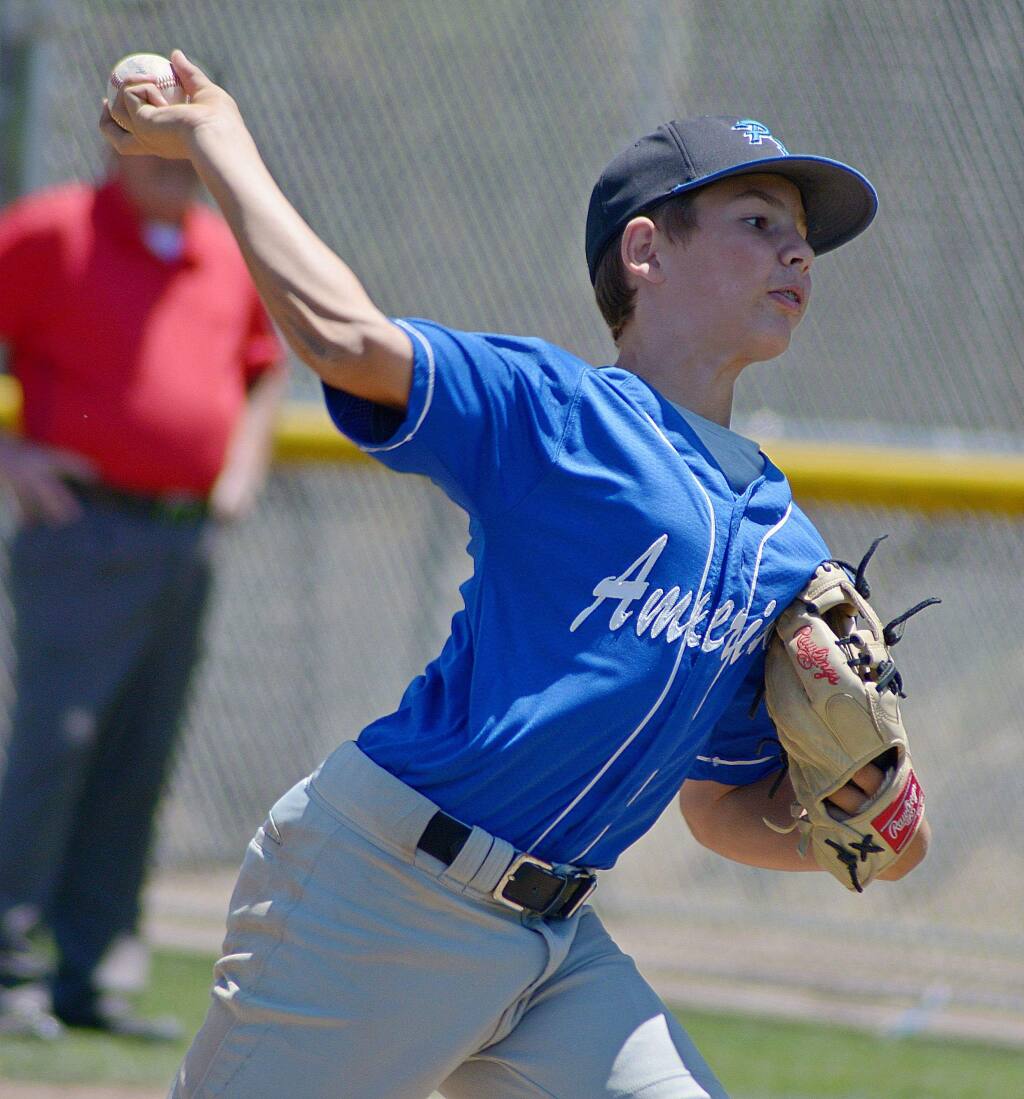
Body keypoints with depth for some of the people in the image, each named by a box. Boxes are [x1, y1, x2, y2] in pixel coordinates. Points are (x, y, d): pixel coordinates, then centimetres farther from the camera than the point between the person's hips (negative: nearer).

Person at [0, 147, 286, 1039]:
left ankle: (85, 975, 10)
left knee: (137, 766, 6)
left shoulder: (232, 256, 15)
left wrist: (246, 456, 16)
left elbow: (265, 365, 31)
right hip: (83, 533, -6)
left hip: (189, 545, 6)